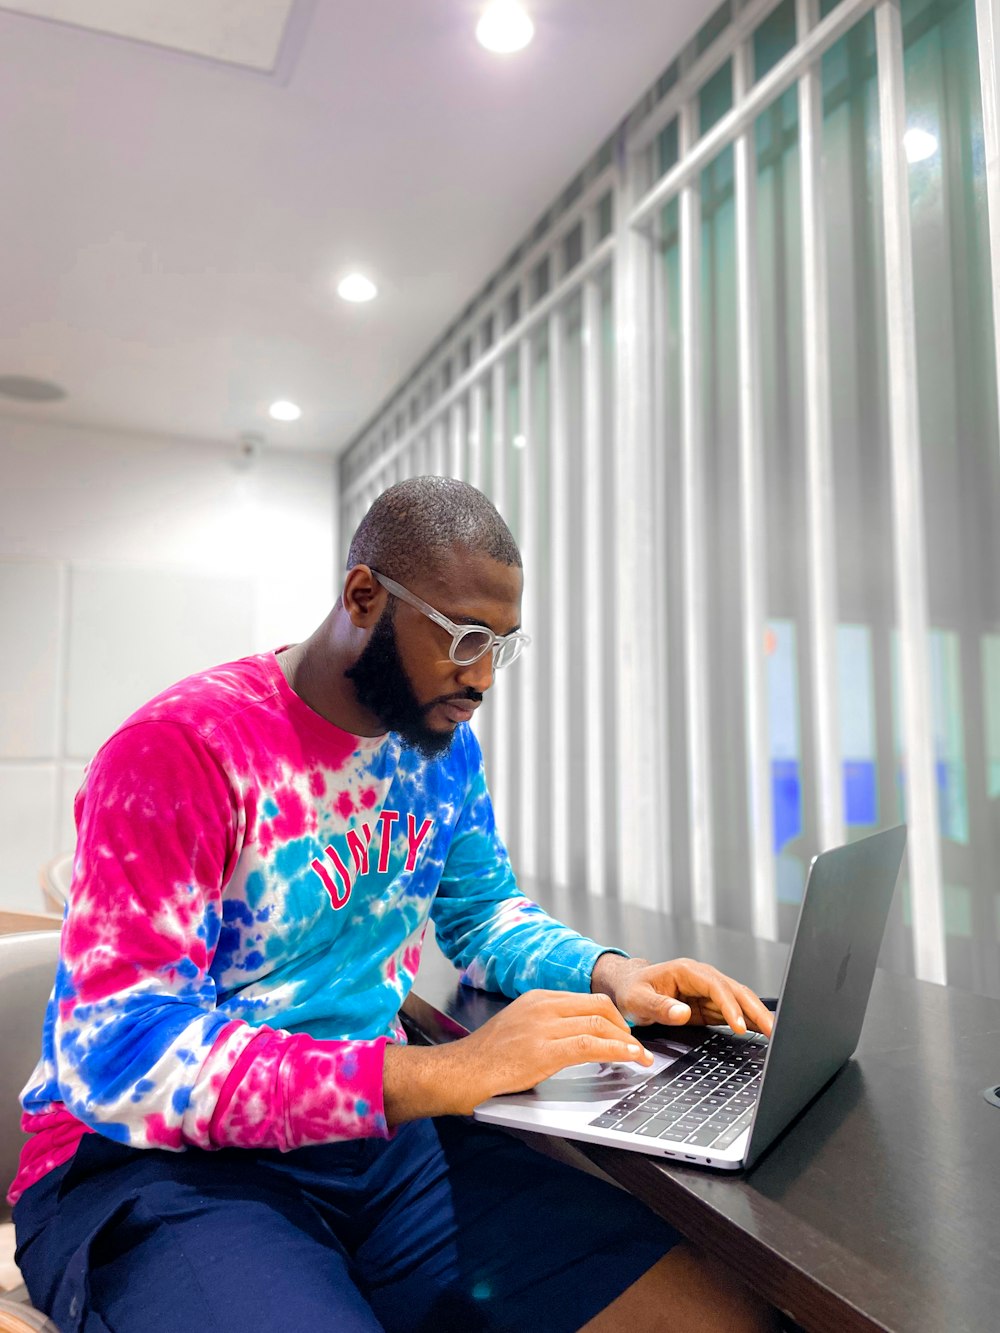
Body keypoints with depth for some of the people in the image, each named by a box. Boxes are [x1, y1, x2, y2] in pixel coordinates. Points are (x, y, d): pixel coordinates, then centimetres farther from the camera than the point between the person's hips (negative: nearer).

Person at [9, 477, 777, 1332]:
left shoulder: (443, 743, 4)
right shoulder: (181, 748, -18)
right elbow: (119, 1053, -24)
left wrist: (605, 972, -6)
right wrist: (441, 1073, -31)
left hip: (382, 1128, 5)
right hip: (159, 1167, -4)